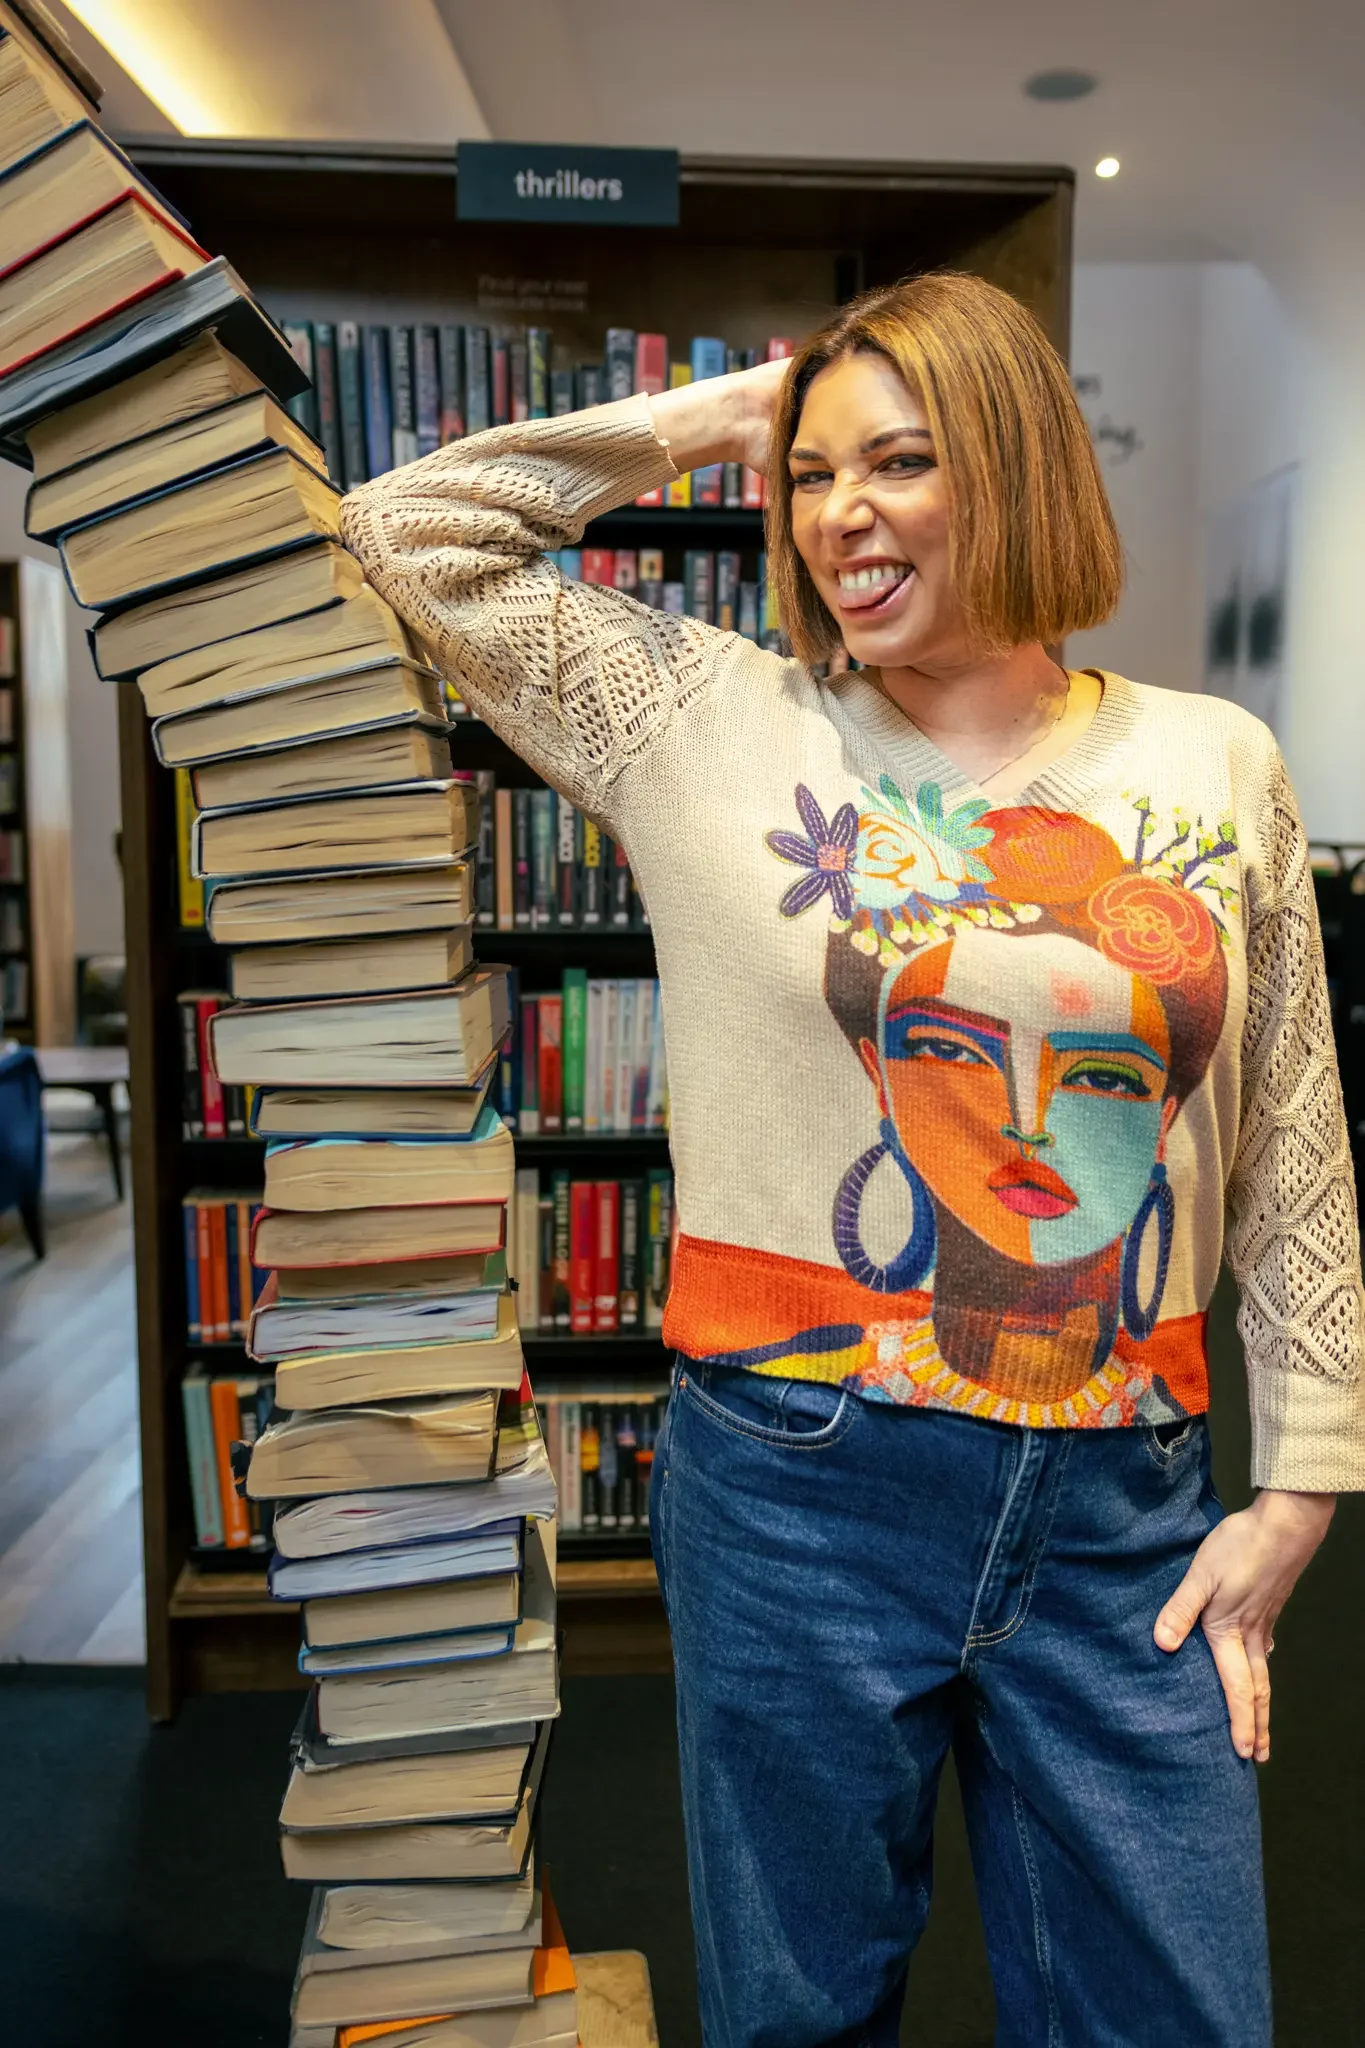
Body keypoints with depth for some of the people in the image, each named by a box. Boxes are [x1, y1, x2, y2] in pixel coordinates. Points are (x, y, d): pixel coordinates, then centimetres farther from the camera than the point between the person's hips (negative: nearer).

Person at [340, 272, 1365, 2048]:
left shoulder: (1216, 767, 3)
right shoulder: (710, 723, -2)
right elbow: (409, 528, 2)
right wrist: (713, 421, 2)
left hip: (1124, 1508, 2)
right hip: (795, 1483, -1)